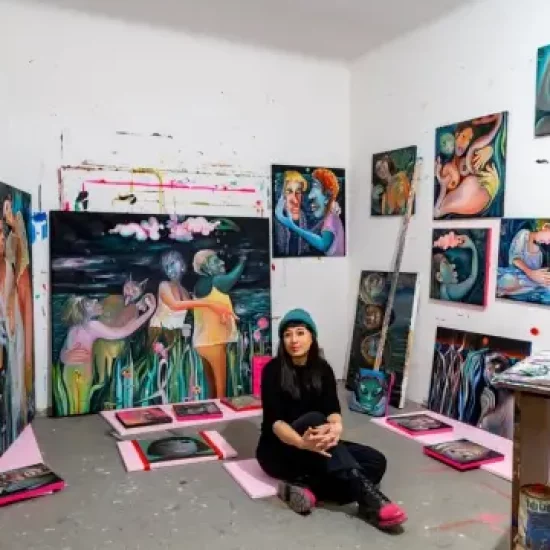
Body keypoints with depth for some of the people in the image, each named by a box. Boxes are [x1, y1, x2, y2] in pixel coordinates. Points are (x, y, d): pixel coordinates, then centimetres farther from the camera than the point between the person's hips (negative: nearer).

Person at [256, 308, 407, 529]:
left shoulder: (322, 369, 2)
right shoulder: (273, 370, -11)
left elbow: (333, 410, -11)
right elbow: (274, 420, -21)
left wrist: (336, 427, -37)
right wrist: (302, 442, -42)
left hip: (316, 447, 5)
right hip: (279, 450, -5)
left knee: (376, 461, -18)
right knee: (313, 419, -36)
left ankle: (307, 488, -33)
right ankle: (367, 496, -44)